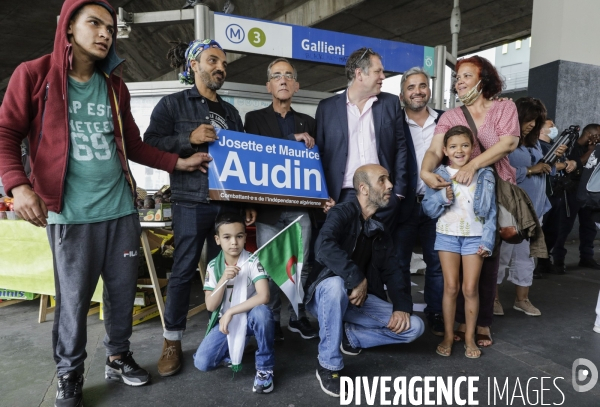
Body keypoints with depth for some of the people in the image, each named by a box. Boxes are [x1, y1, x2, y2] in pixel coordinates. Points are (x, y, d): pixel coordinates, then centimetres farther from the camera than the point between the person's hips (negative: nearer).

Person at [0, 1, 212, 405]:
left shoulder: (115, 87, 14)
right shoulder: (35, 74, 0)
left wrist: (177, 162, 10)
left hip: (122, 209, 5)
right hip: (72, 213, -4)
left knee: (123, 290, 12)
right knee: (74, 298, 4)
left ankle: (118, 357, 32)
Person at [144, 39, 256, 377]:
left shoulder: (231, 112, 17)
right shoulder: (172, 104, 3)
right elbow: (150, 145, -5)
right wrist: (189, 139, -19)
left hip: (228, 203, 5)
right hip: (192, 203, -4)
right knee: (184, 270, 1)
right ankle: (172, 341, 16)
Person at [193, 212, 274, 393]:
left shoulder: (252, 262, -17)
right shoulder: (213, 266, -7)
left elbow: (263, 297, -30)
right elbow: (210, 306, -11)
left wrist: (231, 312, -29)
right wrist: (224, 279, -26)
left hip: (249, 318, -2)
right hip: (225, 320, 3)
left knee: (261, 312, -38)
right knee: (202, 363, -16)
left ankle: (265, 367, -14)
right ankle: (231, 350, 17)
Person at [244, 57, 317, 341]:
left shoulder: (308, 122, 16)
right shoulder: (255, 118, 9)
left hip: (300, 205, 2)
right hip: (268, 205, -2)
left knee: (300, 264, 6)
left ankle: (298, 316, 21)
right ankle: (272, 320, 15)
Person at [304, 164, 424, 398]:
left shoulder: (380, 229, 8)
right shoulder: (342, 213, -13)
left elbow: (391, 271, 4)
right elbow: (324, 248, -32)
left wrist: (402, 306, -11)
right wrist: (357, 278, -31)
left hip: (361, 299, 6)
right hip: (327, 294, -5)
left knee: (414, 327, -9)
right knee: (336, 284, -41)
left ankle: (349, 335, 6)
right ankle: (328, 365, -22)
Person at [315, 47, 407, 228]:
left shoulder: (391, 103, 9)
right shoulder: (327, 107, 4)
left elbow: (400, 148, 9)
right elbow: (319, 153, 5)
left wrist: (399, 191, 2)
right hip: (343, 196, -1)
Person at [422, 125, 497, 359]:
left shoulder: (484, 175, 1)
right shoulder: (439, 175, 0)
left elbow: (491, 212, 1)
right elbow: (428, 209, -1)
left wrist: (487, 241, -4)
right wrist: (443, 198, -19)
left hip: (474, 237, 0)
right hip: (447, 235, 0)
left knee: (470, 288, 1)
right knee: (451, 287, 3)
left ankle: (470, 337, 18)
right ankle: (448, 335, 17)